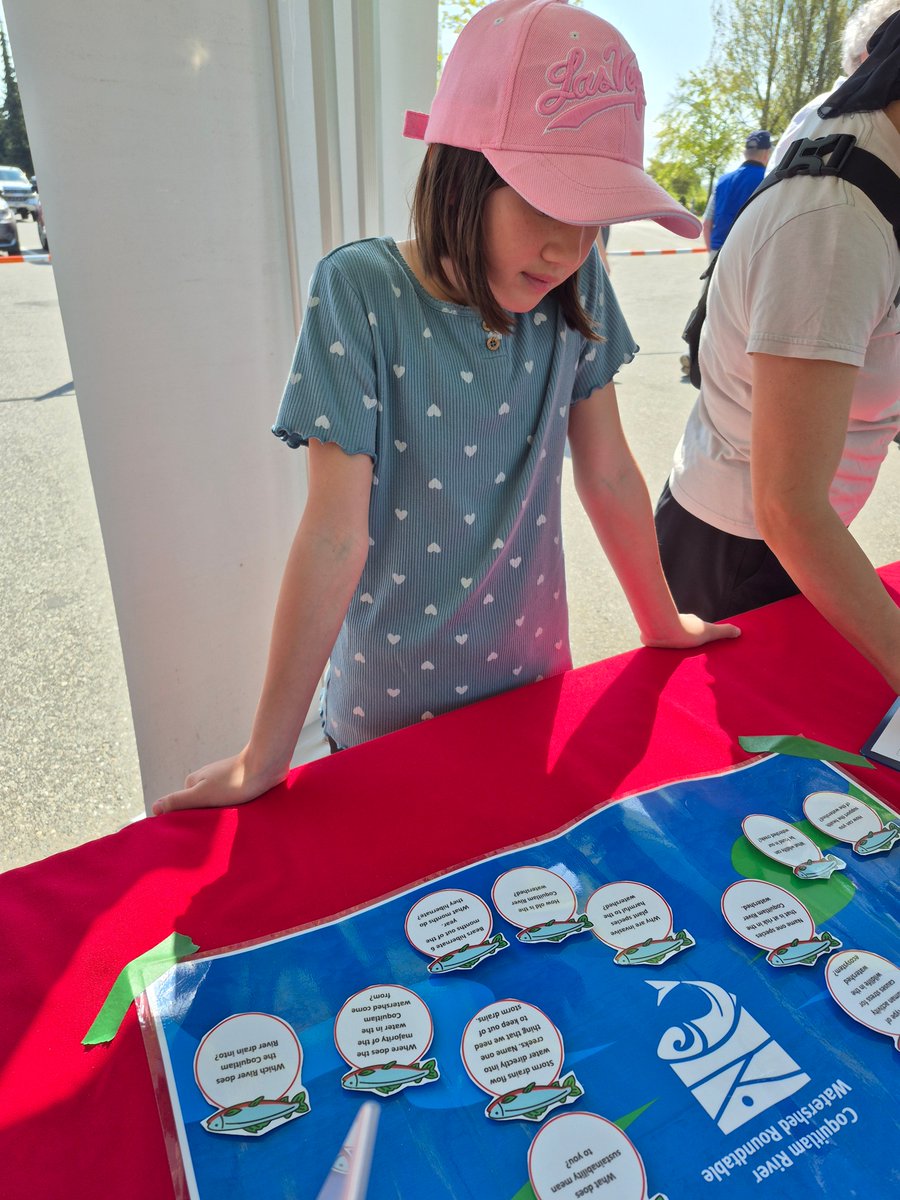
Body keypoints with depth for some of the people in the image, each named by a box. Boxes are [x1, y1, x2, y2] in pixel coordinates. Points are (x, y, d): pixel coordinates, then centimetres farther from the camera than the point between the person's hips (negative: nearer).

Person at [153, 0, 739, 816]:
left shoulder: (578, 290, -9)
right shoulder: (362, 294, -21)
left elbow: (609, 474, 0)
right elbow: (334, 536, -24)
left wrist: (662, 623, 9)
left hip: (532, 678, 4)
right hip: (392, 709, -3)